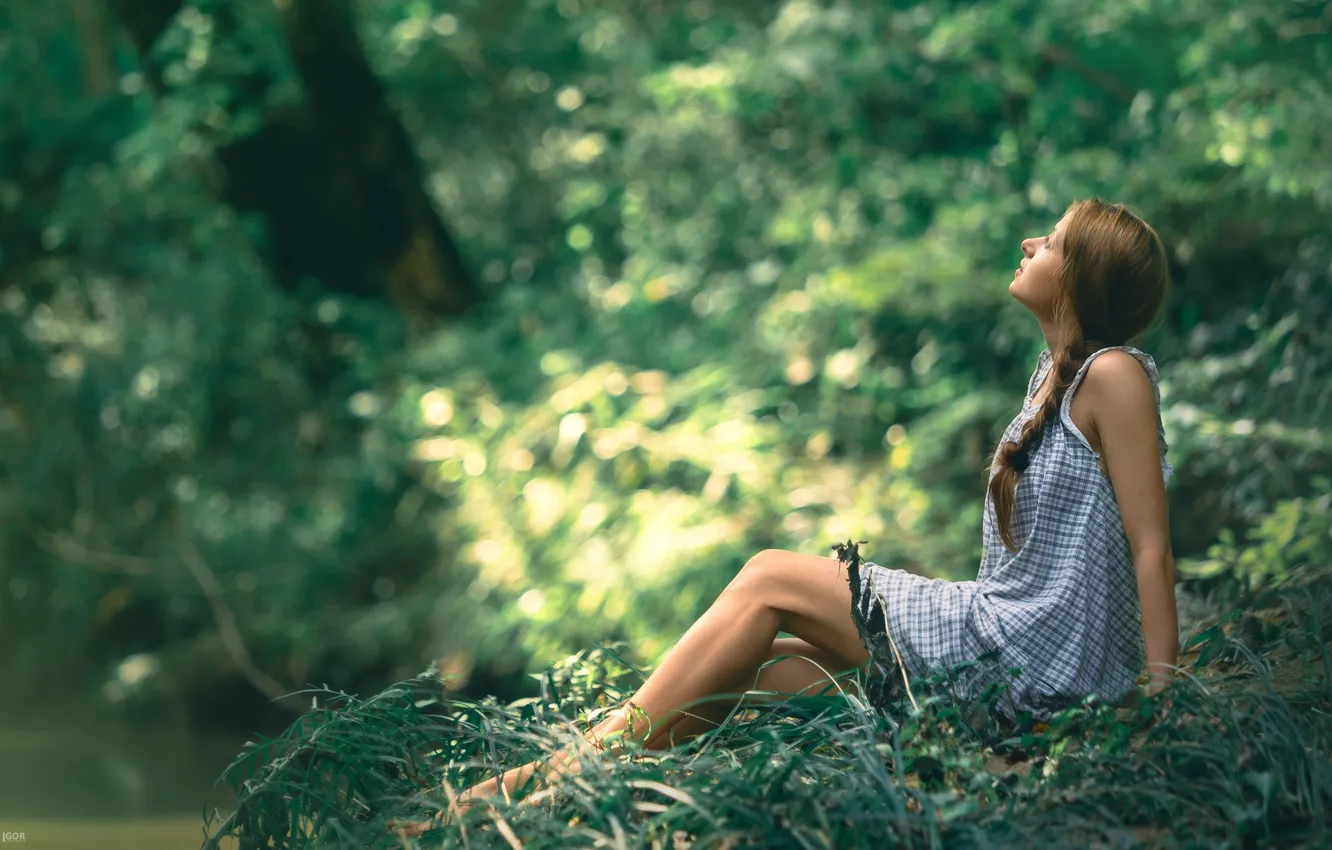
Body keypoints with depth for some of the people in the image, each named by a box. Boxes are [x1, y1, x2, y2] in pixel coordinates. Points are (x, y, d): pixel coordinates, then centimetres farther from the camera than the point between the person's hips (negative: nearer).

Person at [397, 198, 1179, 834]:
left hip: (1040, 660, -8)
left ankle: (585, 767, 0)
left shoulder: (1113, 374, -10)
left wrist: (1160, 696, -18)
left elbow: (1152, 546, -14)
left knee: (769, 580, -5)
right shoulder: (1055, 375, 18)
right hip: (1003, 636, 8)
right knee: (752, 672, 1)